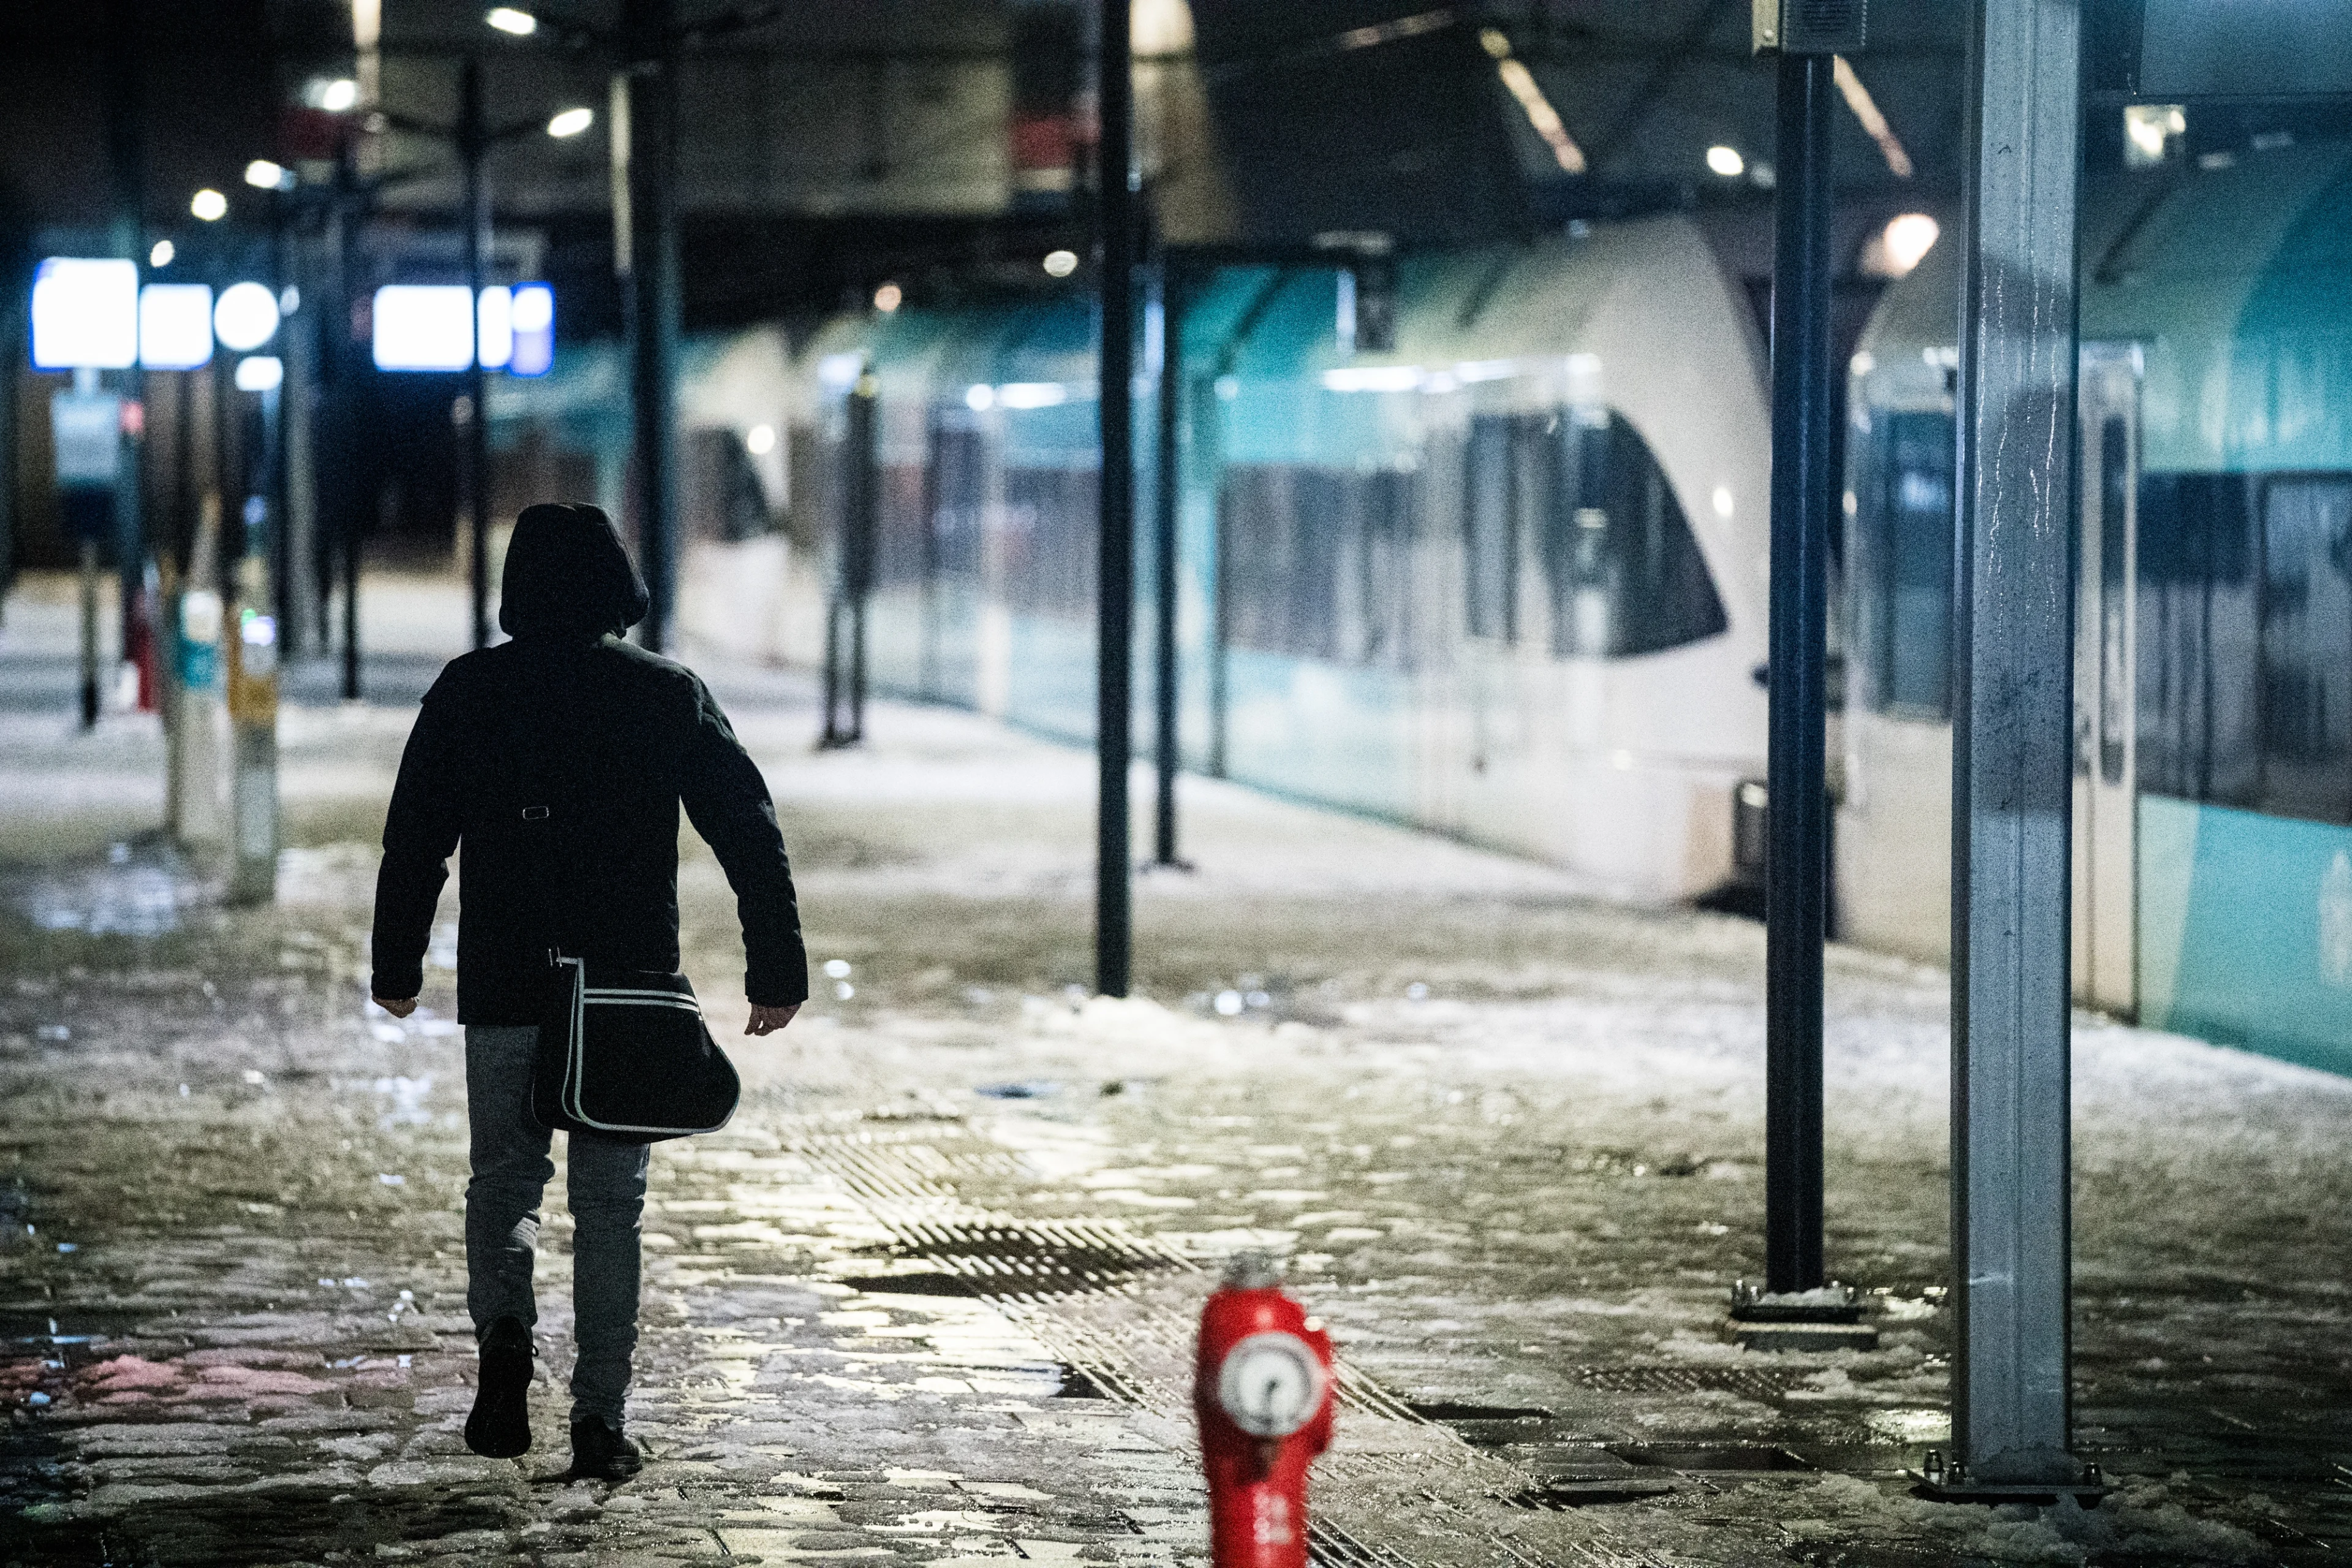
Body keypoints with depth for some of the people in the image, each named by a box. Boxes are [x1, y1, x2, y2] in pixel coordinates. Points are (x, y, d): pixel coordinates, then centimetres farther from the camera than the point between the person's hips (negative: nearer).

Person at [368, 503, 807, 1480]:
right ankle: (599, 1418, 3)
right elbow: (749, 831, -1)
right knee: (608, 1200, 7)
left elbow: (414, 838, 2)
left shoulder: (469, 692, 0)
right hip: (631, 992, 0)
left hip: (504, 988, 0)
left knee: (504, 1178, 14)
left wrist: (397, 966, 11)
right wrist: (777, 967, 2)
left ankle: (505, 1330, -13)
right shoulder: (668, 694, 1)